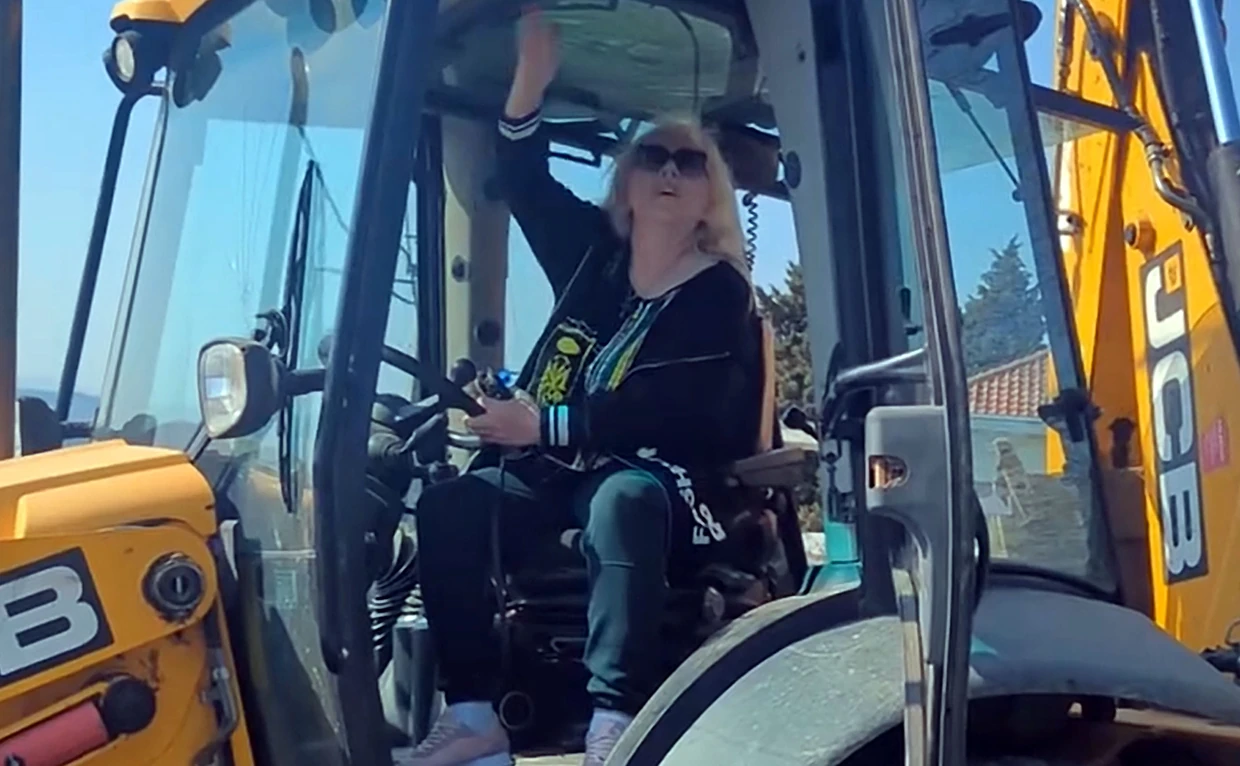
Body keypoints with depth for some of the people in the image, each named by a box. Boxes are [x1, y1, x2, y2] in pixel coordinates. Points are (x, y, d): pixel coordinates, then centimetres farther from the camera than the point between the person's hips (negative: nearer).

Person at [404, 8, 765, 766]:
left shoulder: (721, 294, -4)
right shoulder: (593, 251, 13)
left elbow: (667, 410, -16)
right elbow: (522, 177, 12)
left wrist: (545, 424, -22)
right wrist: (533, 77, -4)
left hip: (661, 486, -5)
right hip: (558, 474, 5)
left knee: (621, 499, -40)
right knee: (448, 501, -21)